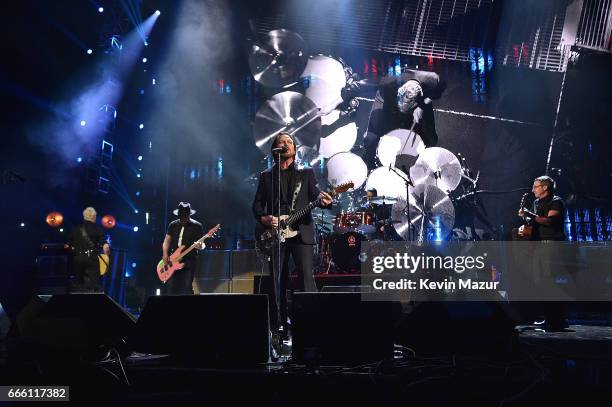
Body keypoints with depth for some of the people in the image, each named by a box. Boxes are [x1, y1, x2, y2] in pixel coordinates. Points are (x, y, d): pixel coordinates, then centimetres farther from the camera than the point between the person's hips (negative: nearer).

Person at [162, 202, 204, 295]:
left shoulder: (197, 226, 1)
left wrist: (200, 245, -22)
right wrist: (165, 255, -3)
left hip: (189, 261, -3)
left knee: (187, 288, -7)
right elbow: (167, 241, 12)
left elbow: (202, 244, 2)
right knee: (169, 286, -3)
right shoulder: (173, 225, 10)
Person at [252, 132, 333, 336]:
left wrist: (324, 201, -18)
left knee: (306, 276, -12)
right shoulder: (266, 176, 16)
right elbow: (257, 204, 12)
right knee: (277, 280, 3)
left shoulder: (306, 173, 14)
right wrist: (264, 218, -8)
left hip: (301, 231, -1)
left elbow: (314, 196, 4)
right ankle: (280, 325, 11)